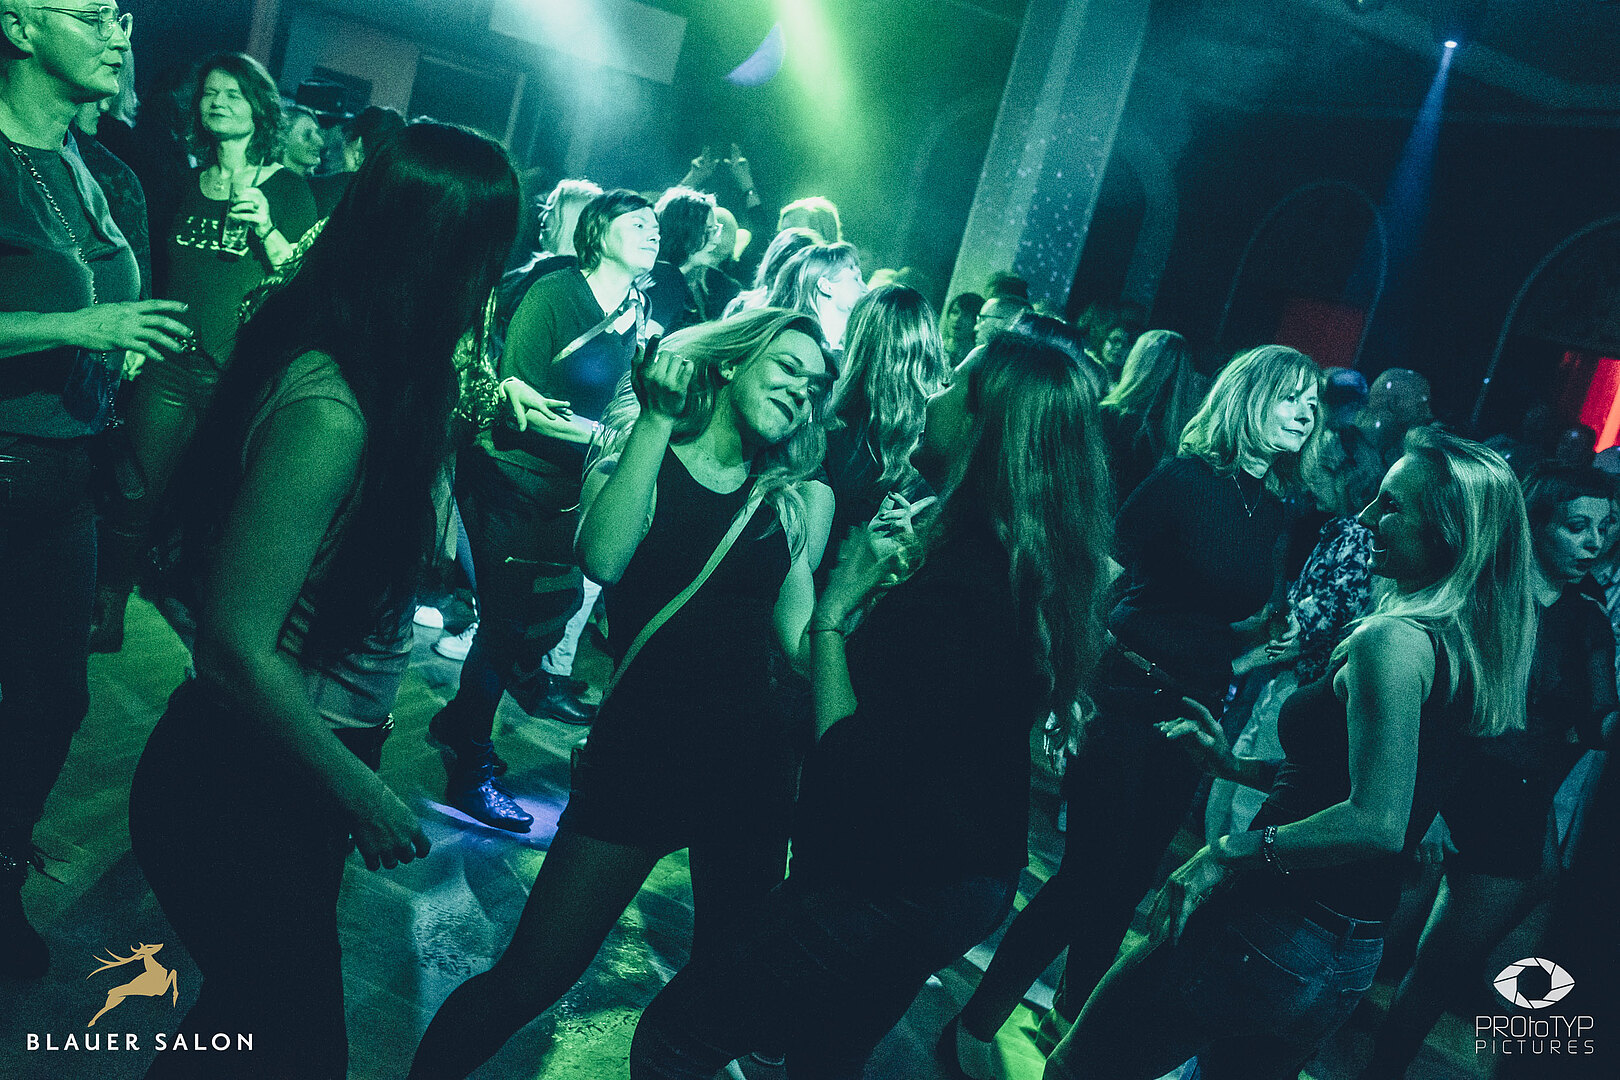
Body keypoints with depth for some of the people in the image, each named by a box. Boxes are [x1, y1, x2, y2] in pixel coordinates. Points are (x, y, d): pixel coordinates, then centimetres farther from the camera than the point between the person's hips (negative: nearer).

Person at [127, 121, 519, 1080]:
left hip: (303, 768, 8)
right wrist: (360, 792, -16)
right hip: (247, 786, -8)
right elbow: (237, 645, -26)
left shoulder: (375, 378, -1)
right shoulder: (330, 409, -29)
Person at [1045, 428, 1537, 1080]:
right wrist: (1235, 764, 14)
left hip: (1273, 934, -9)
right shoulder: (1463, 646, 8)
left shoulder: (1394, 640, -20)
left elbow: (1377, 822, -29)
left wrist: (1232, 851, -21)